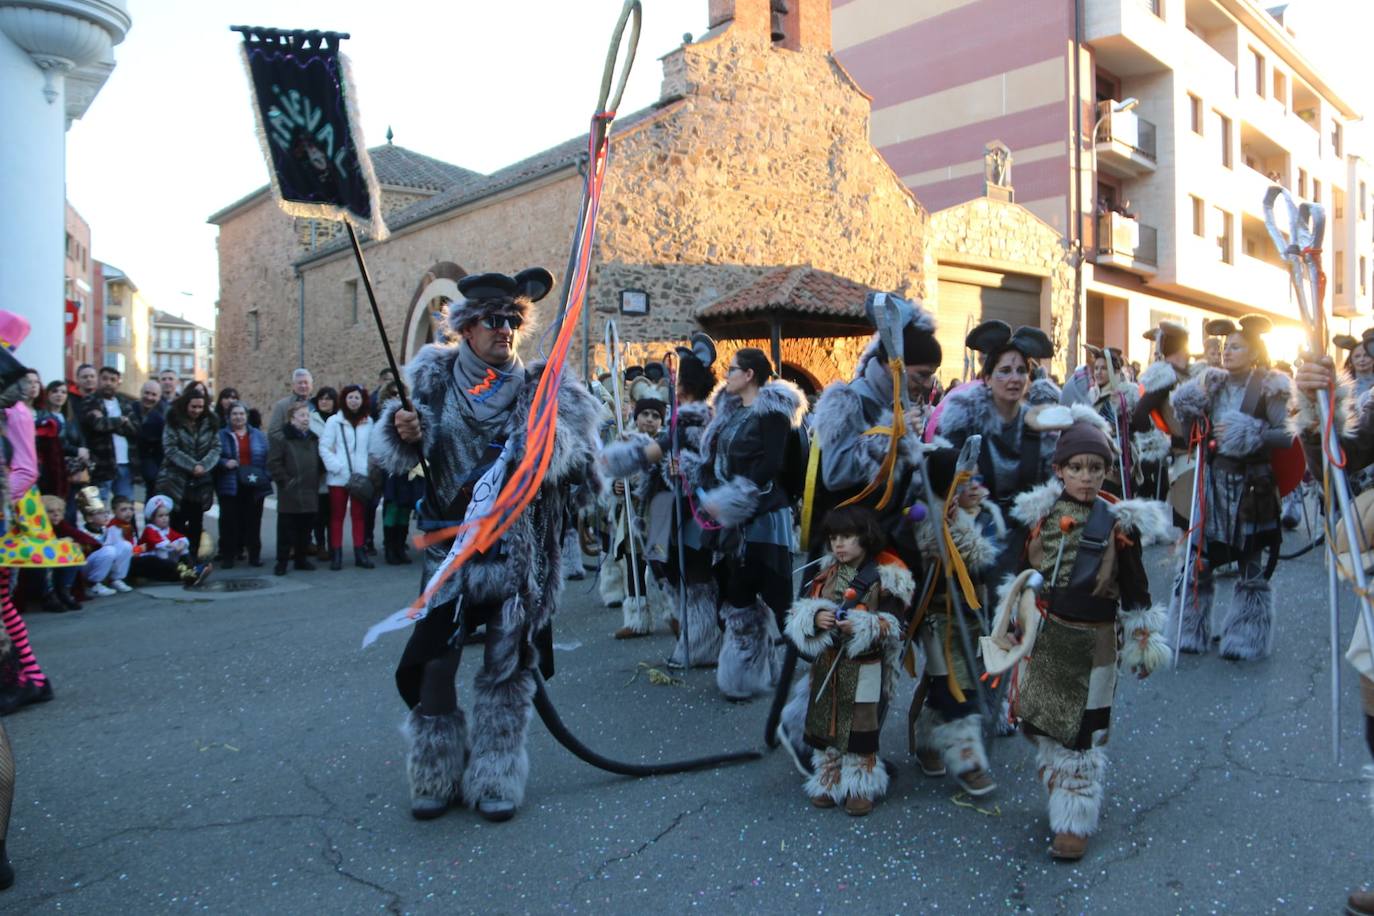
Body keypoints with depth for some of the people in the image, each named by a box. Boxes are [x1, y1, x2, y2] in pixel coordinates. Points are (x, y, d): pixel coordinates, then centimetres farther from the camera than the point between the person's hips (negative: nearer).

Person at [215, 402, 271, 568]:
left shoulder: (259, 436, 11)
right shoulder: (221, 435, 6)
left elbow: (267, 458, 8)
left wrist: (266, 478, -4)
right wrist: (224, 463, -17)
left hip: (254, 487, 1)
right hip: (230, 486, -1)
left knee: (253, 521, 5)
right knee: (229, 522, -2)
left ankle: (254, 554, 13)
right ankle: (228, 556, 6)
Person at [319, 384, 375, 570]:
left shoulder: (368, 422, 5)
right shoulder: (334, 421, -2)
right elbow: (324, 448, -4)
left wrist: (368, 469, -4)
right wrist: (338, 467, -12)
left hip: (361, 477, 2)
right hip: (338, 477, -2)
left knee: (358, 516, 8)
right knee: (337, 516, 5)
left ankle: (360, 553, 13)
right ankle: (336, 555, 9)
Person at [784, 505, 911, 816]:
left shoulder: (886, 577, -9)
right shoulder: (826, 572, 7)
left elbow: (893, 626, -11)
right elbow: (799, 612, 6)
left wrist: (860, 627, -25)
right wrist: (815, 618, -14)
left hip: (864, 667, -4)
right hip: (826, 665, 5)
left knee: (860, 727, 3)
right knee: (825, 723, 11)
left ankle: (860, 787, 21)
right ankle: (828, 782, 27)